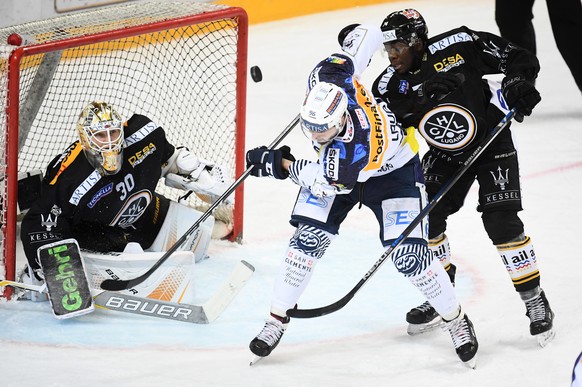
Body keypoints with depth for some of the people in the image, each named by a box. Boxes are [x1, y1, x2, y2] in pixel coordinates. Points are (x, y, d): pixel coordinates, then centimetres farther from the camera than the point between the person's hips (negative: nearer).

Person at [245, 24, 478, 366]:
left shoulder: (358, 150, -44)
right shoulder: (329, 77, -32)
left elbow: (326, 181, -25)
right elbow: (367, 34, -18)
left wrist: (279, 164, -21)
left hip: (393, 171, -6)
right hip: (334, 165, 6)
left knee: (409, 256, -12)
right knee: (309, 239, -9)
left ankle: (456, 320, 12)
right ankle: (277, 319, 4)